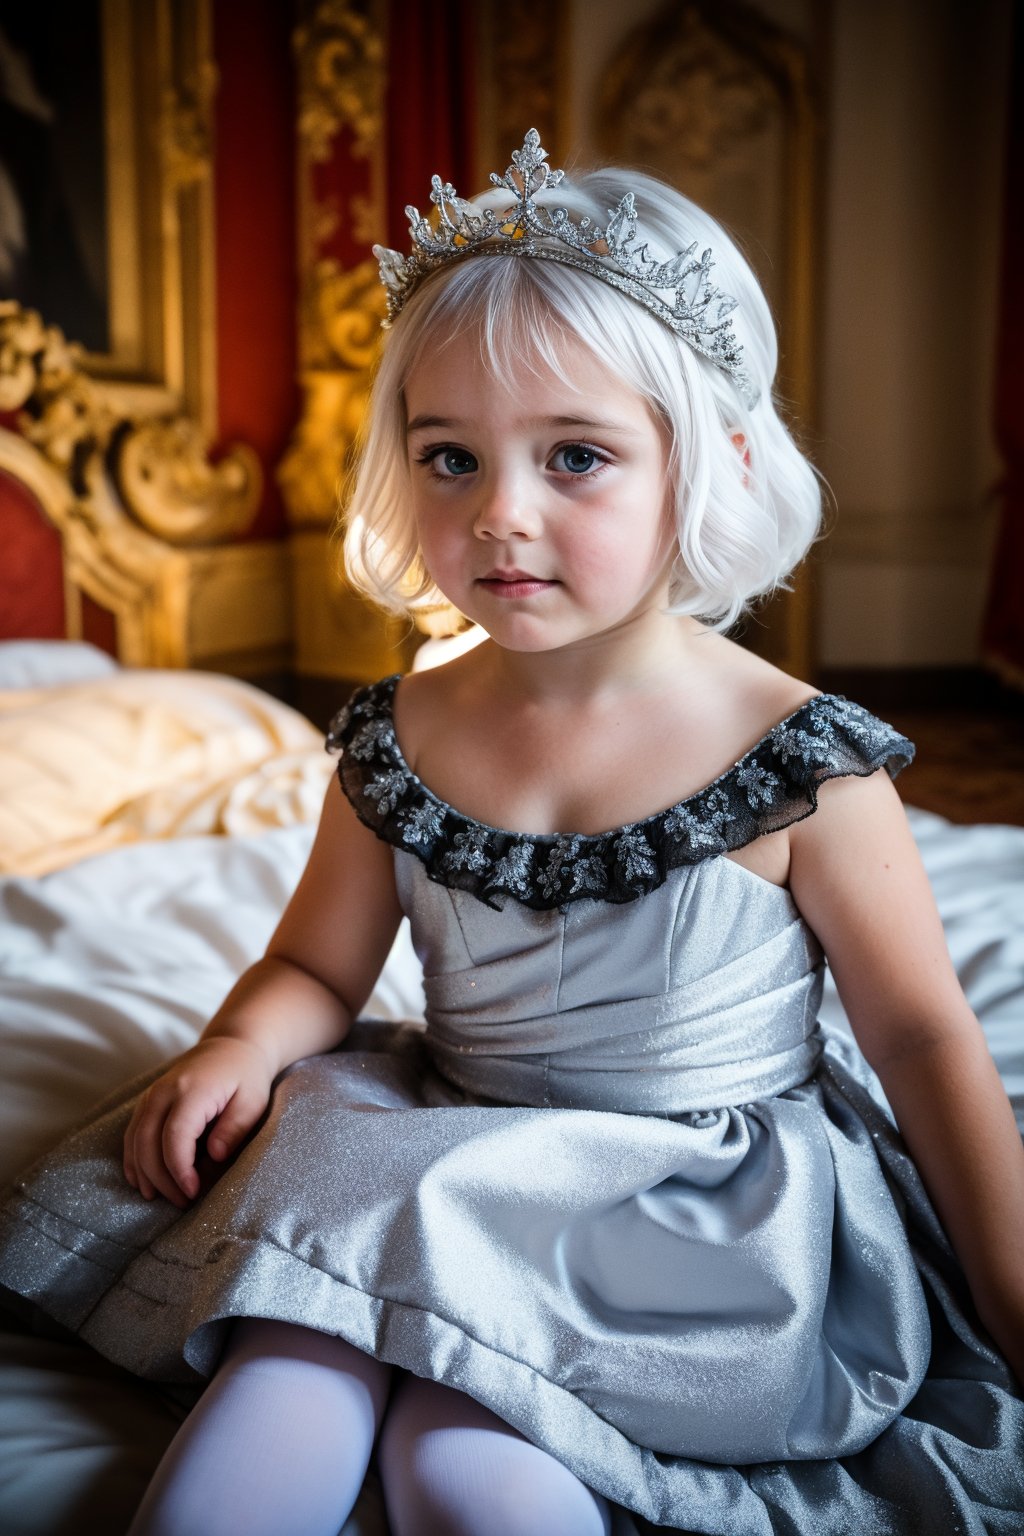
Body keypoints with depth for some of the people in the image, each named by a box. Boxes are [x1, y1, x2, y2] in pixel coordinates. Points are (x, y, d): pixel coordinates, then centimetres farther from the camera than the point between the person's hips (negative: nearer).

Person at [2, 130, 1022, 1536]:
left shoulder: (798, 756, -13)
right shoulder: (400, 739, -3)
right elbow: (315, 966, 10)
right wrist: (238, 1046, -13)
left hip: (694, 1206, -3)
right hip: (443, 1163, 4)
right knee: (291, 1373, -19)